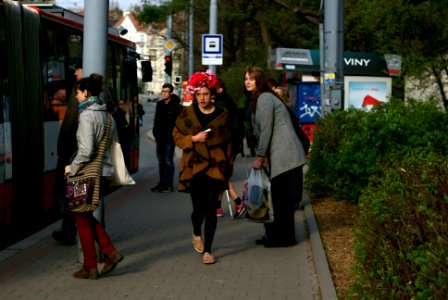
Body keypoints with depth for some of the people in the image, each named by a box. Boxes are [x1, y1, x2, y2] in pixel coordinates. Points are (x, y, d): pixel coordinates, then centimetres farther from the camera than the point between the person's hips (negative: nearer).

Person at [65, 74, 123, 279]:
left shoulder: (87, 115, -16)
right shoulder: (107, 114, 9)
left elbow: (86, 149, -23)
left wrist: (73, 167, -10)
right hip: (105, 173, 8)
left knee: (83, 220, 6)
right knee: (87, 216, 20)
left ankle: (90, 267, 13)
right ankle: (110, 251, 9)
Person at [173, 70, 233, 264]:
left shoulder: (222, 114, 5)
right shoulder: (187, 114, 3)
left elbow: (228, 143, 9)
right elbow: (177, 136, 6)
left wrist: (228, 166, 8)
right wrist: (194, 138, -11)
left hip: (216, 167, 0)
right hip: (194, 167, 0)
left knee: (211, 210, -2)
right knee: (199, 208, 1)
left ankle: (207, 250, 6)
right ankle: (197, 234, 35)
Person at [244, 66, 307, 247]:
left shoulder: (265, 99, -10)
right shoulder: (258, 99, 20)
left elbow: (266, 130, -15)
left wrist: (260, 157, -11)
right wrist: (263, 156, 13)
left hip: (285, 156, -10)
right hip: (279, 157, 10)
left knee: (282, 198, -4)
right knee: (279, 197, 12)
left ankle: (283, 238, 2)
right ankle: (275, 235, 18)